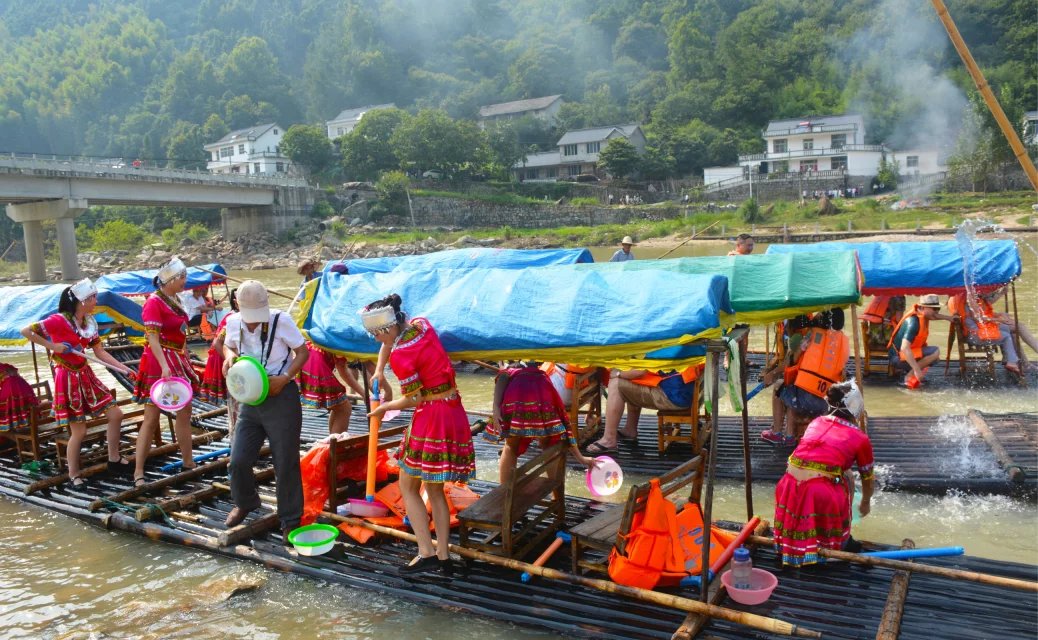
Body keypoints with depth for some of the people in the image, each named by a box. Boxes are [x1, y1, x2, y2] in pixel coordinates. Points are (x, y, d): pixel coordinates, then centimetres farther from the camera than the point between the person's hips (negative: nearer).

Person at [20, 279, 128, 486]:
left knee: (116, 414, 6)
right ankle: (73, 474, 18)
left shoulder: (89, 322, 5)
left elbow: (100, 352, 5)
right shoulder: (58, 321, -17)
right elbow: (25, 332, -16)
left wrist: (125, 370, -2)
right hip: (67, 378, -7)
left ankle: (114, 459, 21)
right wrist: (53, 346, -18)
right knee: (79, 431, -1)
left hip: (85, 374, 7)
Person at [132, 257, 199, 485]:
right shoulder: (154, 302, -13)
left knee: (184, 412, 13)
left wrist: (186, 361, 19)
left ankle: (188, 462, 24)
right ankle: (139, 471, 3)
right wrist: (165, 366, -30)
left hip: (178, 361, 9)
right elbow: (152, 337, -21)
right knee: (151, 417, -4)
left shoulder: (175, 300, 11)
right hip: (159, 363, -8)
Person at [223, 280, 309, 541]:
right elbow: (228, 346, 18)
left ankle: (290, 521, 18)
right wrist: (229, 356, -6)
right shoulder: (233, 322, -1)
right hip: (249, 400, 5)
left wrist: (285, 377, -22)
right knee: (238, 461, 8)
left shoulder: (281, 321, -15)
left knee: (285, 463, 2)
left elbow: (302, 351, -7)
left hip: (281, 398, -5)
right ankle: (245, 503, 39)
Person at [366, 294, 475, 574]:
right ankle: (443, 557, 19)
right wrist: (379, 371, 14)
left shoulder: (401, 356, -20)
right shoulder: (422, 325, 3)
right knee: (434, 488, 16)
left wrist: (384, 407, 5)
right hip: (454, 412, 9)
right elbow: (390, 341, 22)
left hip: (431, 417, -9)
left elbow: (413, 399, -11)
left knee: (408, 486, 7)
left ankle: (426, 553, 4)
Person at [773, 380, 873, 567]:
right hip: (821, 496, -4)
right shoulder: (860, 438, 8)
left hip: (789, 489, 5)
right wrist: (865, 503, 44)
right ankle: (843, 540, 28)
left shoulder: (817, 422, 19)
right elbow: (867, 478, 24)